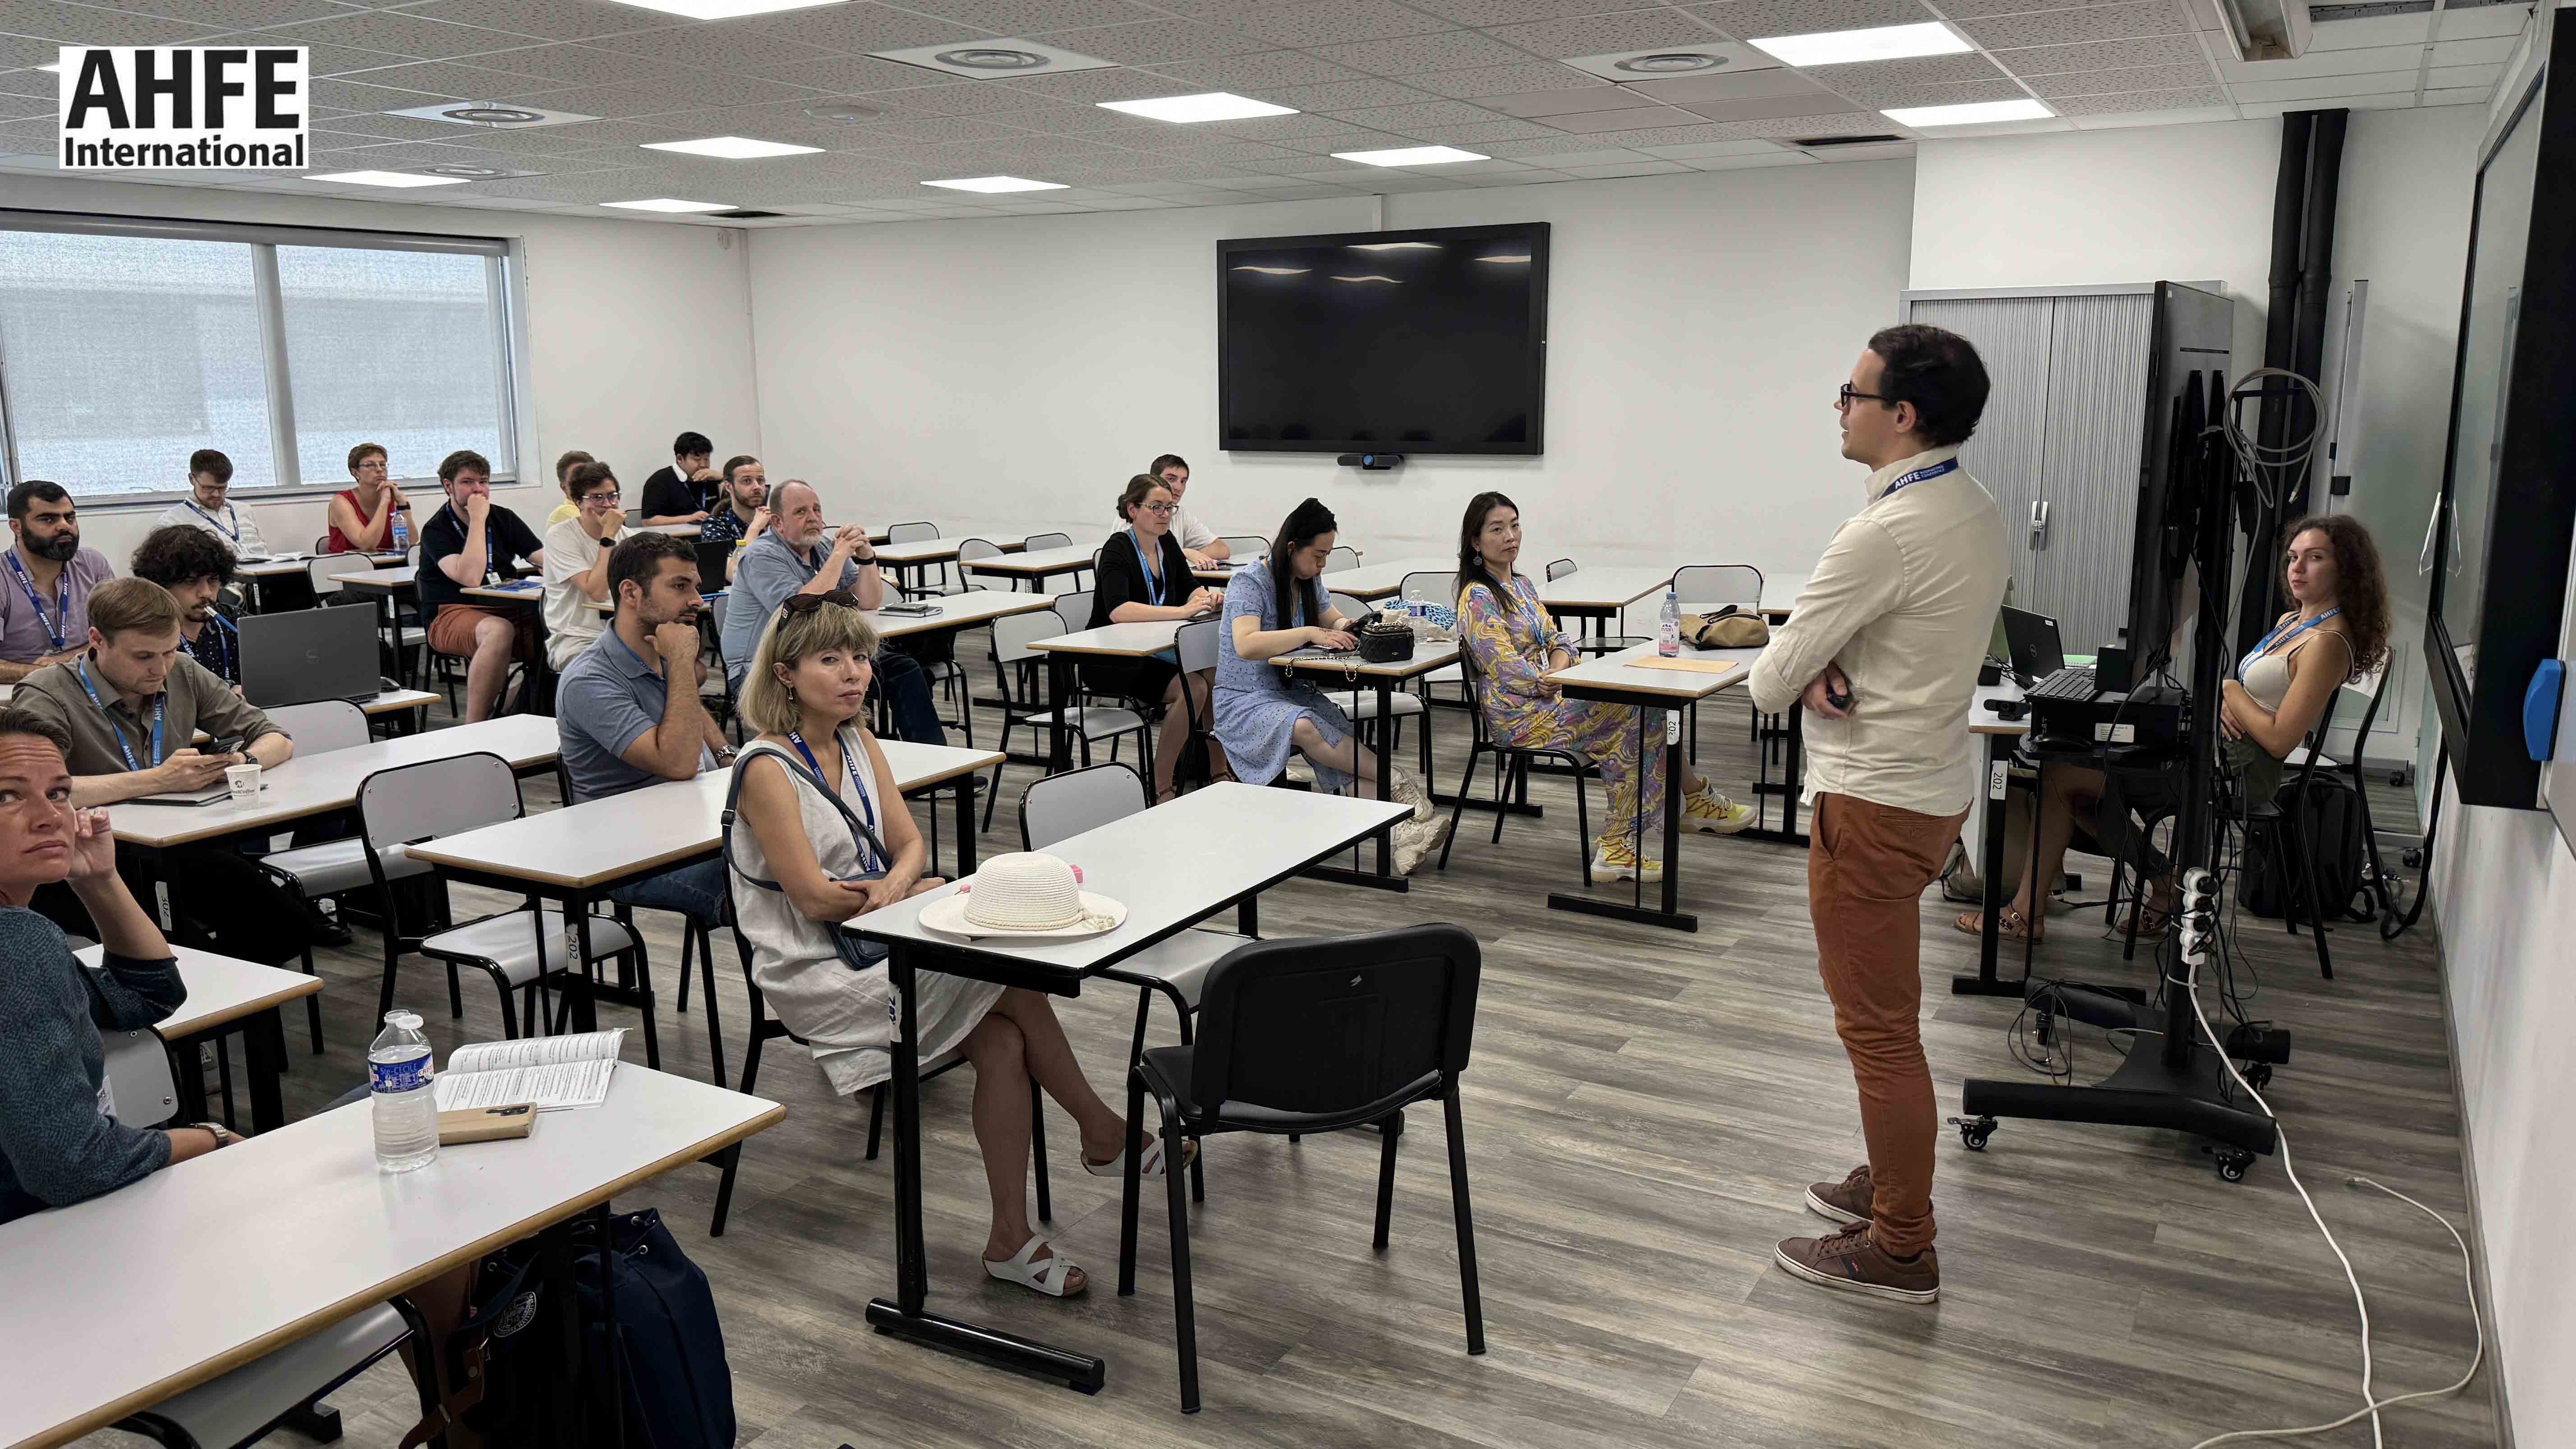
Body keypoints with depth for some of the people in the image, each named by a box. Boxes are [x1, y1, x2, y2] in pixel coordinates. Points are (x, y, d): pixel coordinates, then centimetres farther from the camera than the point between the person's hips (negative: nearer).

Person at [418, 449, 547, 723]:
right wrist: (478, 520, -14)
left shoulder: (503, 518, 16)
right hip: (452, 615, -5)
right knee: (499, 631, -40)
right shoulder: (436, 531, -2)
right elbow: (471, 578, -20)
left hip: (504, 610, 5)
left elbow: (545, 560, 6)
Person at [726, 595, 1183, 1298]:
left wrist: (894, 884, -18)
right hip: (815, 975, -7)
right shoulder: (767, 769, -15)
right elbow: (815, 899, -18)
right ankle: (1103, 1134, -1)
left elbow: (911, 845, 6)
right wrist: (920, 891, -7)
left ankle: (1011, 1238, -9)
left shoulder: (859, 745, 9)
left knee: (1001, 1041, -18)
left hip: (876, 942, 7)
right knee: (1016, 982, -19)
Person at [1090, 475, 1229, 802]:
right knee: (1193, 686, -27)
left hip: (1153, 652, 7)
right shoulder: (1118, 549, -17)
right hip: (1112, 663, -7)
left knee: (1218, 675, -16)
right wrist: (1181, 611, -38)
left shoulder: (1167, 543, 6)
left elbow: (1190, 588, 11)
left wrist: (1207, 598, -14)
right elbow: (1118, 611, -32)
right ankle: (1160, 790, -18)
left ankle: (1219, 773, -2)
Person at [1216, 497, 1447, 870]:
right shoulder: (1248, 584, -13)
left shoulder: (1307, 582, 10)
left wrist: (1345, 628, 0)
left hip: (1294, 692, 6)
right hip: (1245, 702, -6)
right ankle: (1396, 779, -32)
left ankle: (1399, 829, -43)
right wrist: (1310, 633, -33)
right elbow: (1245, 645, -29)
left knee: (1348, 749, -25)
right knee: (1304, 728, -39)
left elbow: (1335, 621, 26)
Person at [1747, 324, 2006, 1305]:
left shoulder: (1887, 534, -24)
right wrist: (1831, 672, -8)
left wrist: (1801, 675, 4)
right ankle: (1892, 1182, 38)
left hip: (1874, 803, -10)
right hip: (1935, 781, 10)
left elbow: (1768, 682, -19)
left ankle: (1899, 1252, 13)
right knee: (1885, 1014, 23)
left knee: (1878, 1027, 1)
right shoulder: (1976, 509, 6)